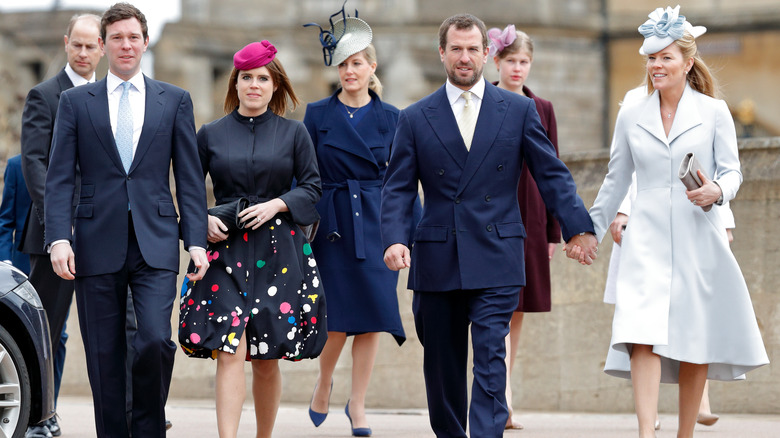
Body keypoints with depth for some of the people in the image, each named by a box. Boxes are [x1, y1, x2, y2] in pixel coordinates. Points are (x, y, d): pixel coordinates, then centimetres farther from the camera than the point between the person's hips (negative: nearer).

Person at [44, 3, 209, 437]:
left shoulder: (175, 100, 10)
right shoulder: (76, 101, 9)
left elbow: (190, 178, 8)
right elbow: (60, 178, 3)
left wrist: (197, 240, -2)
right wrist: (59, 238, -10)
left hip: (156, 243, -1)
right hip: (98, 244, 1)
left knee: (155, 340, -16)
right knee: (104, 355, 3)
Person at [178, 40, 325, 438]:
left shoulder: (294, 133, 7)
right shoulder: (211, 134, 8)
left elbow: (311, 188, 7)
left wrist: (276, 205, -9)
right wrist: (204, 220, -6)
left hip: (278, 253, 1)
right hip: (225, 249, -1)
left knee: (266, 358, 6)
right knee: (230, 350, -14)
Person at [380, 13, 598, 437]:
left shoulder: (518, 110, 6)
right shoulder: (415, 118, 7)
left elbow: (551, 174, 7)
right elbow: (398, 188, 3)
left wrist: (578, 227, -3)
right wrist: (394, 238, -13)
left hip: (496, 259, -2)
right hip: (436, 261, 2)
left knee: (490, 358, -11)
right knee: (441, 366, 9)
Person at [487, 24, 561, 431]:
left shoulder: (542, 110, 10)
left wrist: (553, 230, 7)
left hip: (530, 218, 4)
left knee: (518, 311, 8)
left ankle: (498, 399, 17)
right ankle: (504, 401, -19)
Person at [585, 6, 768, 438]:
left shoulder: (714, 112, 3)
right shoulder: (631, 116, 9)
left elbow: (732, 171, 3)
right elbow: (615, 181, 17)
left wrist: (717, 190, -19)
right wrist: (591, 231, 18)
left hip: (698, 240, 0)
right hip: (647, 240, 0)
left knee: (695, 344, 5)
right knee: (643, 337, -16)